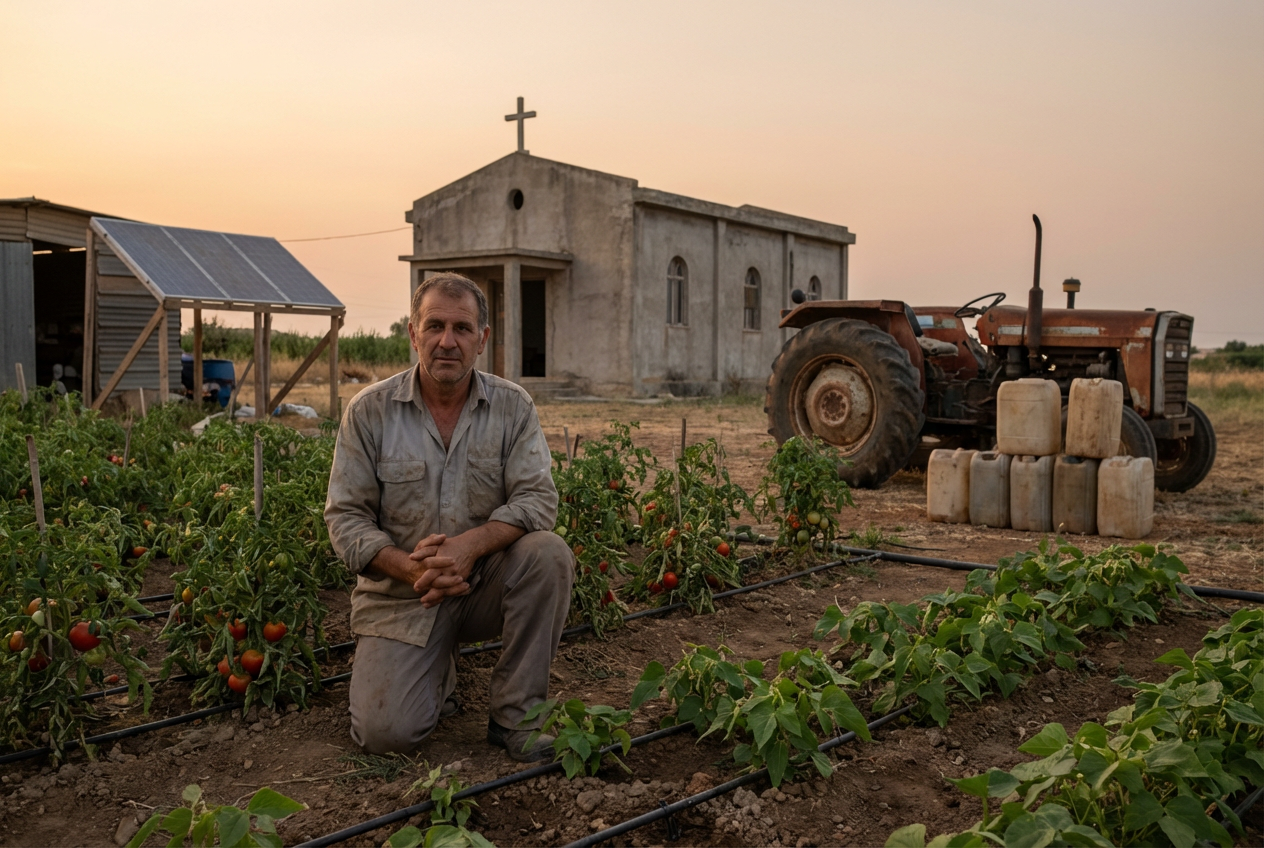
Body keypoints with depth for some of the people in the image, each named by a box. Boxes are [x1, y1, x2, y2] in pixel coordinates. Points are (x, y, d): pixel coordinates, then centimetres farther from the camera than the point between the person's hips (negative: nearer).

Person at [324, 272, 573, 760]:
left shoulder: (512, 407, -3)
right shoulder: (369, 412, -5)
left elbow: (537, 499, -12)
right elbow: (345, 516, -6)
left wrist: (470, 544, -29)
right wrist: (409, 567, -23)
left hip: (485, 583, 1)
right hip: (400, 595, -1)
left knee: (547, 554, -30)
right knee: (386, 733, -17)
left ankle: (516, 714, -13)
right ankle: (438, 677, 21)